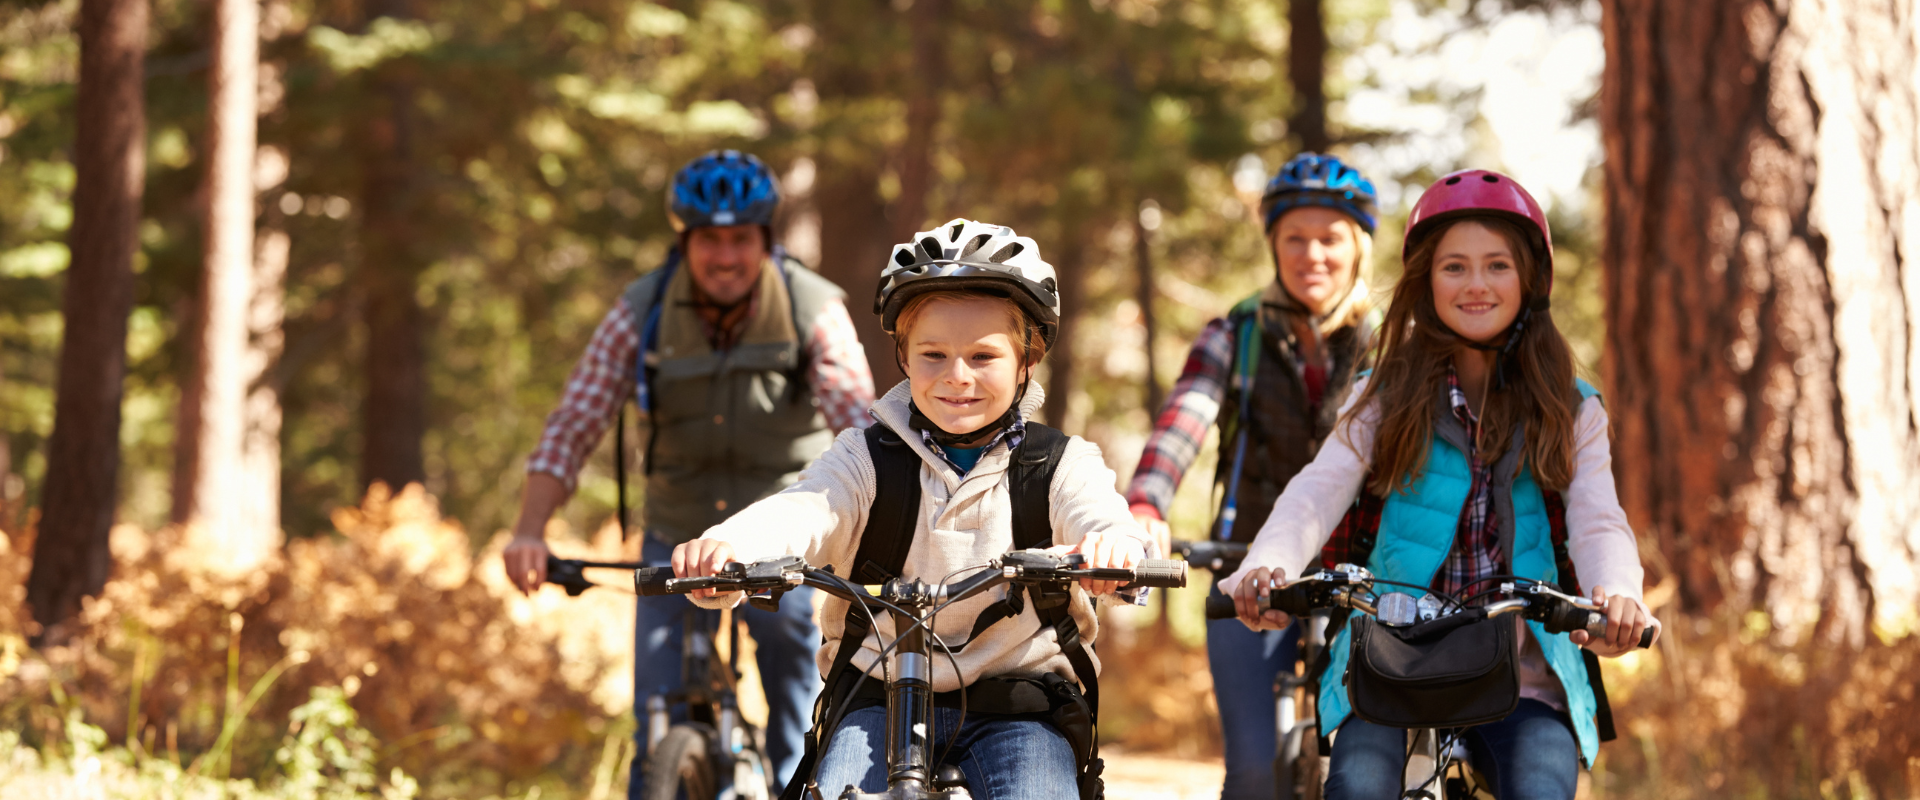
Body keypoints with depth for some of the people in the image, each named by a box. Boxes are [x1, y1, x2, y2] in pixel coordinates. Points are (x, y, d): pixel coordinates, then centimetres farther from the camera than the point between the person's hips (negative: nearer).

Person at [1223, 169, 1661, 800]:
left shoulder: (1571, 410, 11)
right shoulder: (1386, 398, 10)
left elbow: (1598, 523, -5)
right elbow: (1319, 493, -6)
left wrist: (1616, 594, -30)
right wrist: (1266, 567, -30)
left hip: (1521, 678, 0)